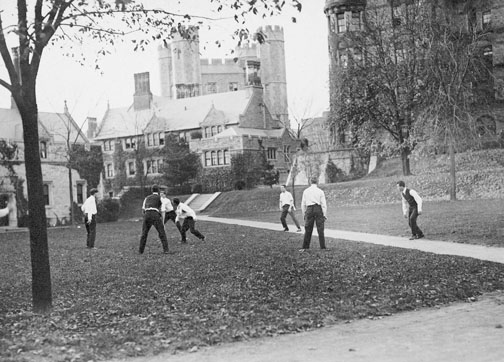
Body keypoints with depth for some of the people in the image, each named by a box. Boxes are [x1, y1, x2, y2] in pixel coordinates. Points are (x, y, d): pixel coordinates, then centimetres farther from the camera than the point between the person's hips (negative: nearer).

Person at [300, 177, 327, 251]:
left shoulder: (306, 191, 5)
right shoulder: (320, 191, -1)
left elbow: (303, 204, 7)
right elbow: (324, 204, -2)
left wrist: (304, 214, 14)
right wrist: (325, 214, 3)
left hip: (309, 209, 2)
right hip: (318, 209, -2)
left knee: (308, 229, 7)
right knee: (320, 229, 4)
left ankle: (305, 247, 8)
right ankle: (323, 247, 5)